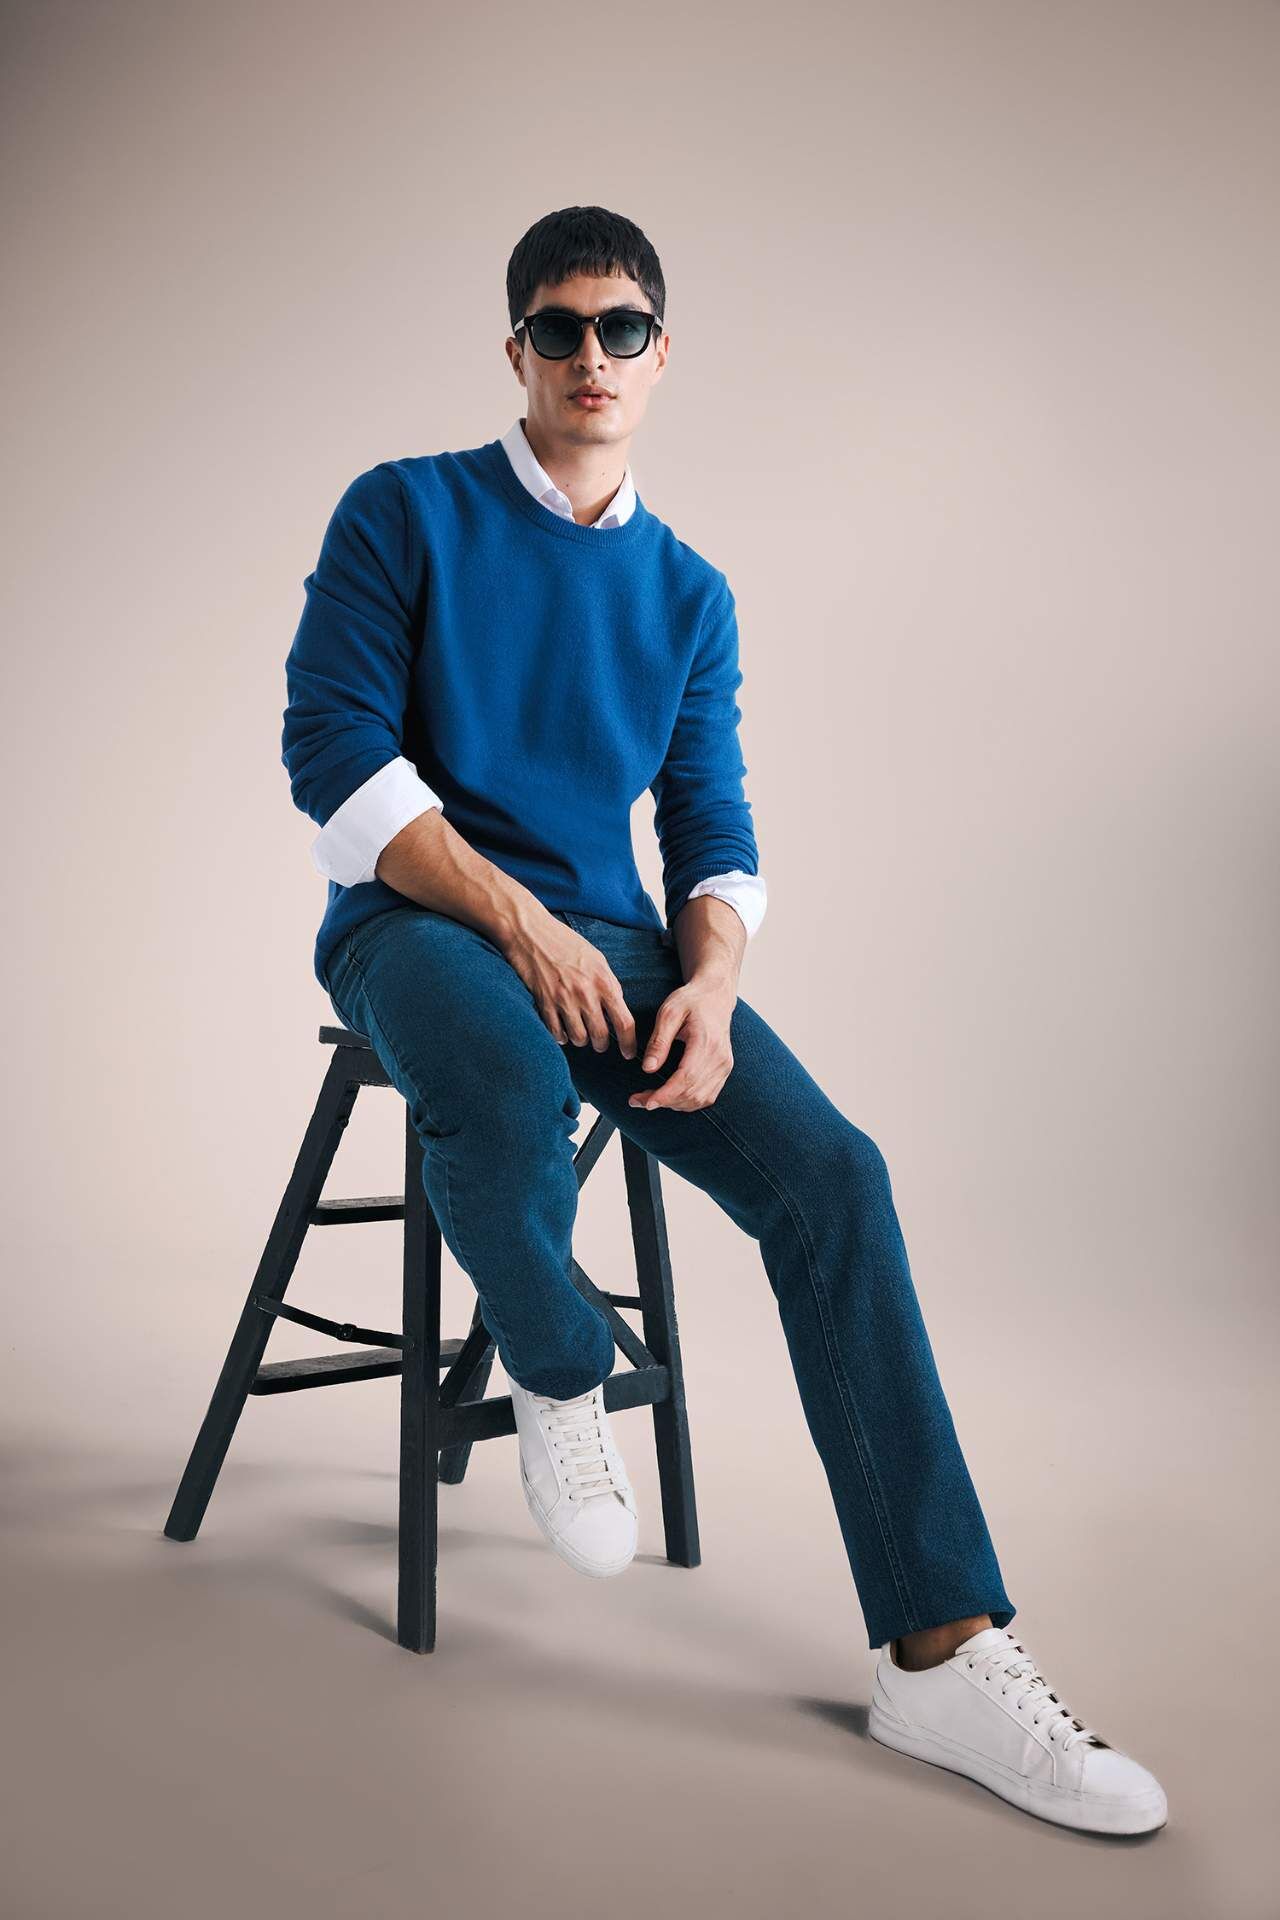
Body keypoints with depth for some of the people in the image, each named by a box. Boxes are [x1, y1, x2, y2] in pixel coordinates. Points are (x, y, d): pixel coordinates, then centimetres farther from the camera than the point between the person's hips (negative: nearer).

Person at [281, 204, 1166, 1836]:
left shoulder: (689, 592, 16)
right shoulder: (405, 514, 4)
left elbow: (712, 830, 11)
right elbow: (334, 755, -7)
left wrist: (710, 980, -11)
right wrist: (523, 923, -18)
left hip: (604, 931, 4)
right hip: (419, 916, -3)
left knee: (832, 1174, -20)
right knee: (508, 1085, -40)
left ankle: (944, 1653, -17)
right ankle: (558, 1379, -6)